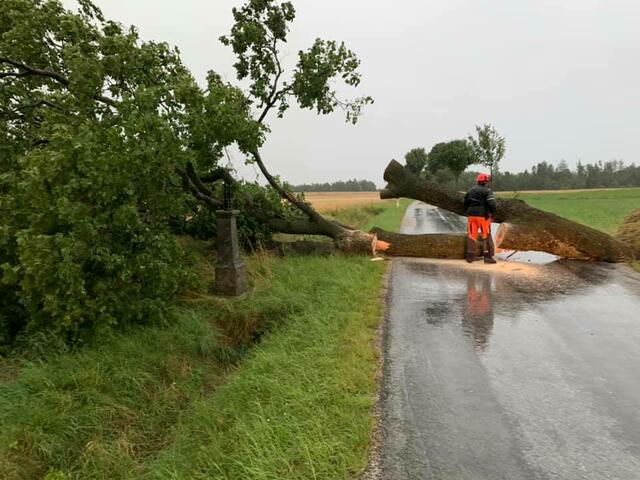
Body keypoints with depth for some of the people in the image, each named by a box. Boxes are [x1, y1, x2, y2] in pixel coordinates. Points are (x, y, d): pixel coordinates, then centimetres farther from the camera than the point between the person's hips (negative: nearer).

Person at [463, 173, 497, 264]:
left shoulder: (470, 190, 12)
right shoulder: (487, 191, -8)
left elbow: (465, 203, 17)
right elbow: (492, 203, -19)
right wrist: (493, 214, -5)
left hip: (471, 215, 5)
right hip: (483, 215, -5)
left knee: (471, 235, 11)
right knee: (486, 236, 3)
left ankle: (470, 256, 12)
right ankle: (488, 256, 2)